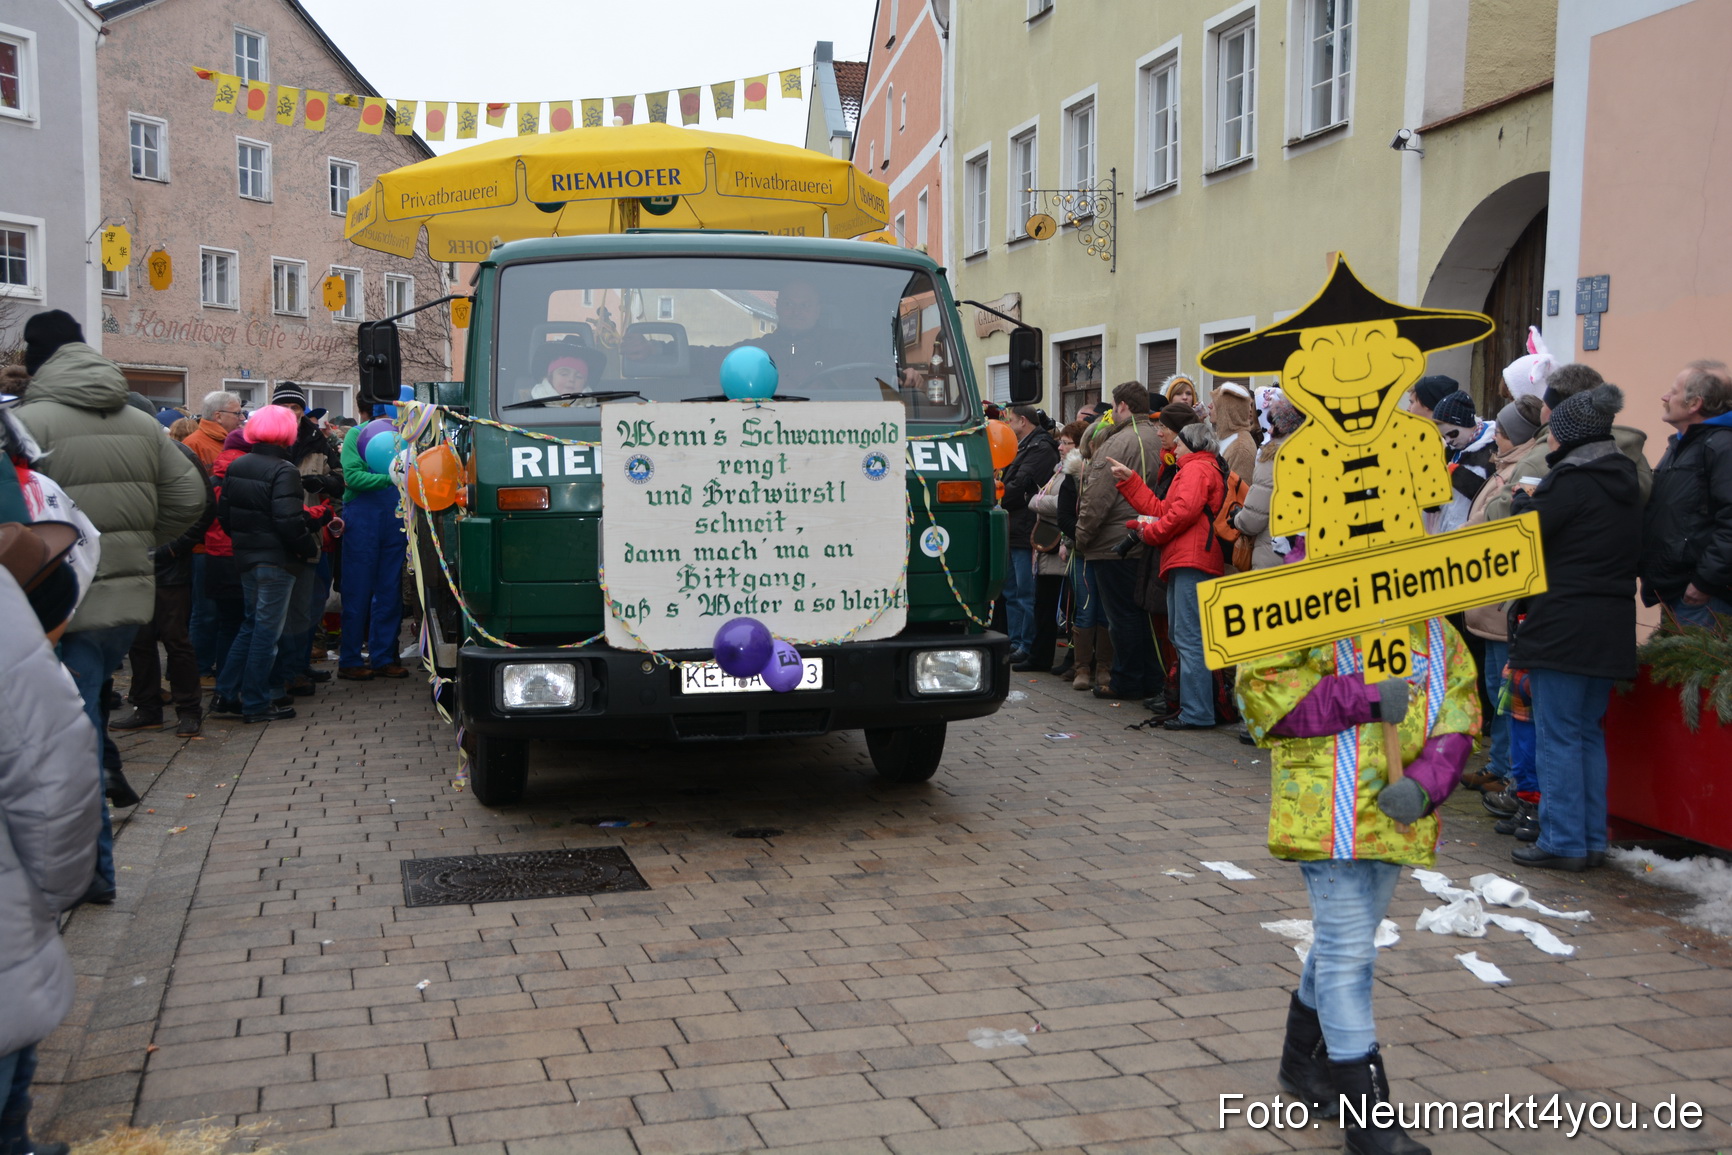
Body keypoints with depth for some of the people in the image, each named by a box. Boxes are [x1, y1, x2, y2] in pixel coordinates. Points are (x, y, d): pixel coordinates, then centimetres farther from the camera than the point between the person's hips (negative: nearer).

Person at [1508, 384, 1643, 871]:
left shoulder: (1572, 480, -14)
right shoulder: (1624, 480, 12)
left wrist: (1525, 497, 6)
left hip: (1563, 625, -8)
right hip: (1612, 626, 8)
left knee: (1557, 735, -1)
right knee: (1589, 732, 15)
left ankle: (1563, 843, 1)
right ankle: (1592, 840, 18)